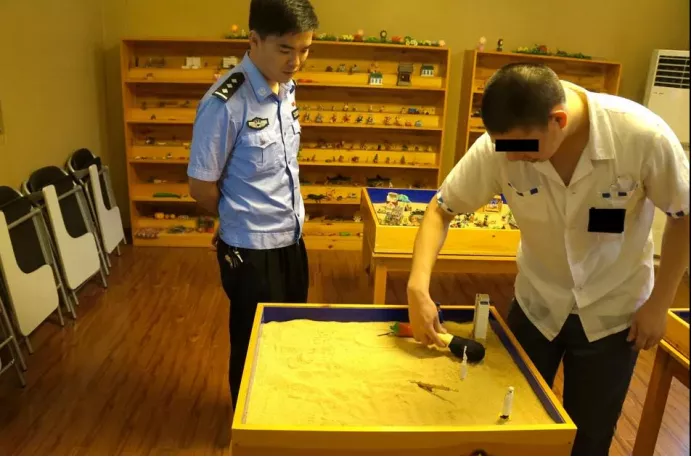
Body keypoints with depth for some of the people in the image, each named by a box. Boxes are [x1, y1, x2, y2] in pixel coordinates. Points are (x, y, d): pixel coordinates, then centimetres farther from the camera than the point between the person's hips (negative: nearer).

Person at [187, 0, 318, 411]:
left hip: (292, 238, 7)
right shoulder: (225, 103, -23)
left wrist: (291, 220, 10)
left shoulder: (288, 88, 1)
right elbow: (202, 187, -14)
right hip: (251, 249, -7)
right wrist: (241, 222, 2)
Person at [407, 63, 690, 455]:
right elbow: (441, 209, -13)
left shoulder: (643, 135, -27)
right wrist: (418, 287, -27)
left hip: (613, 312, -1)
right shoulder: (499, 146, -24)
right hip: (536, 305, 2)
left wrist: (659, 303, -7)